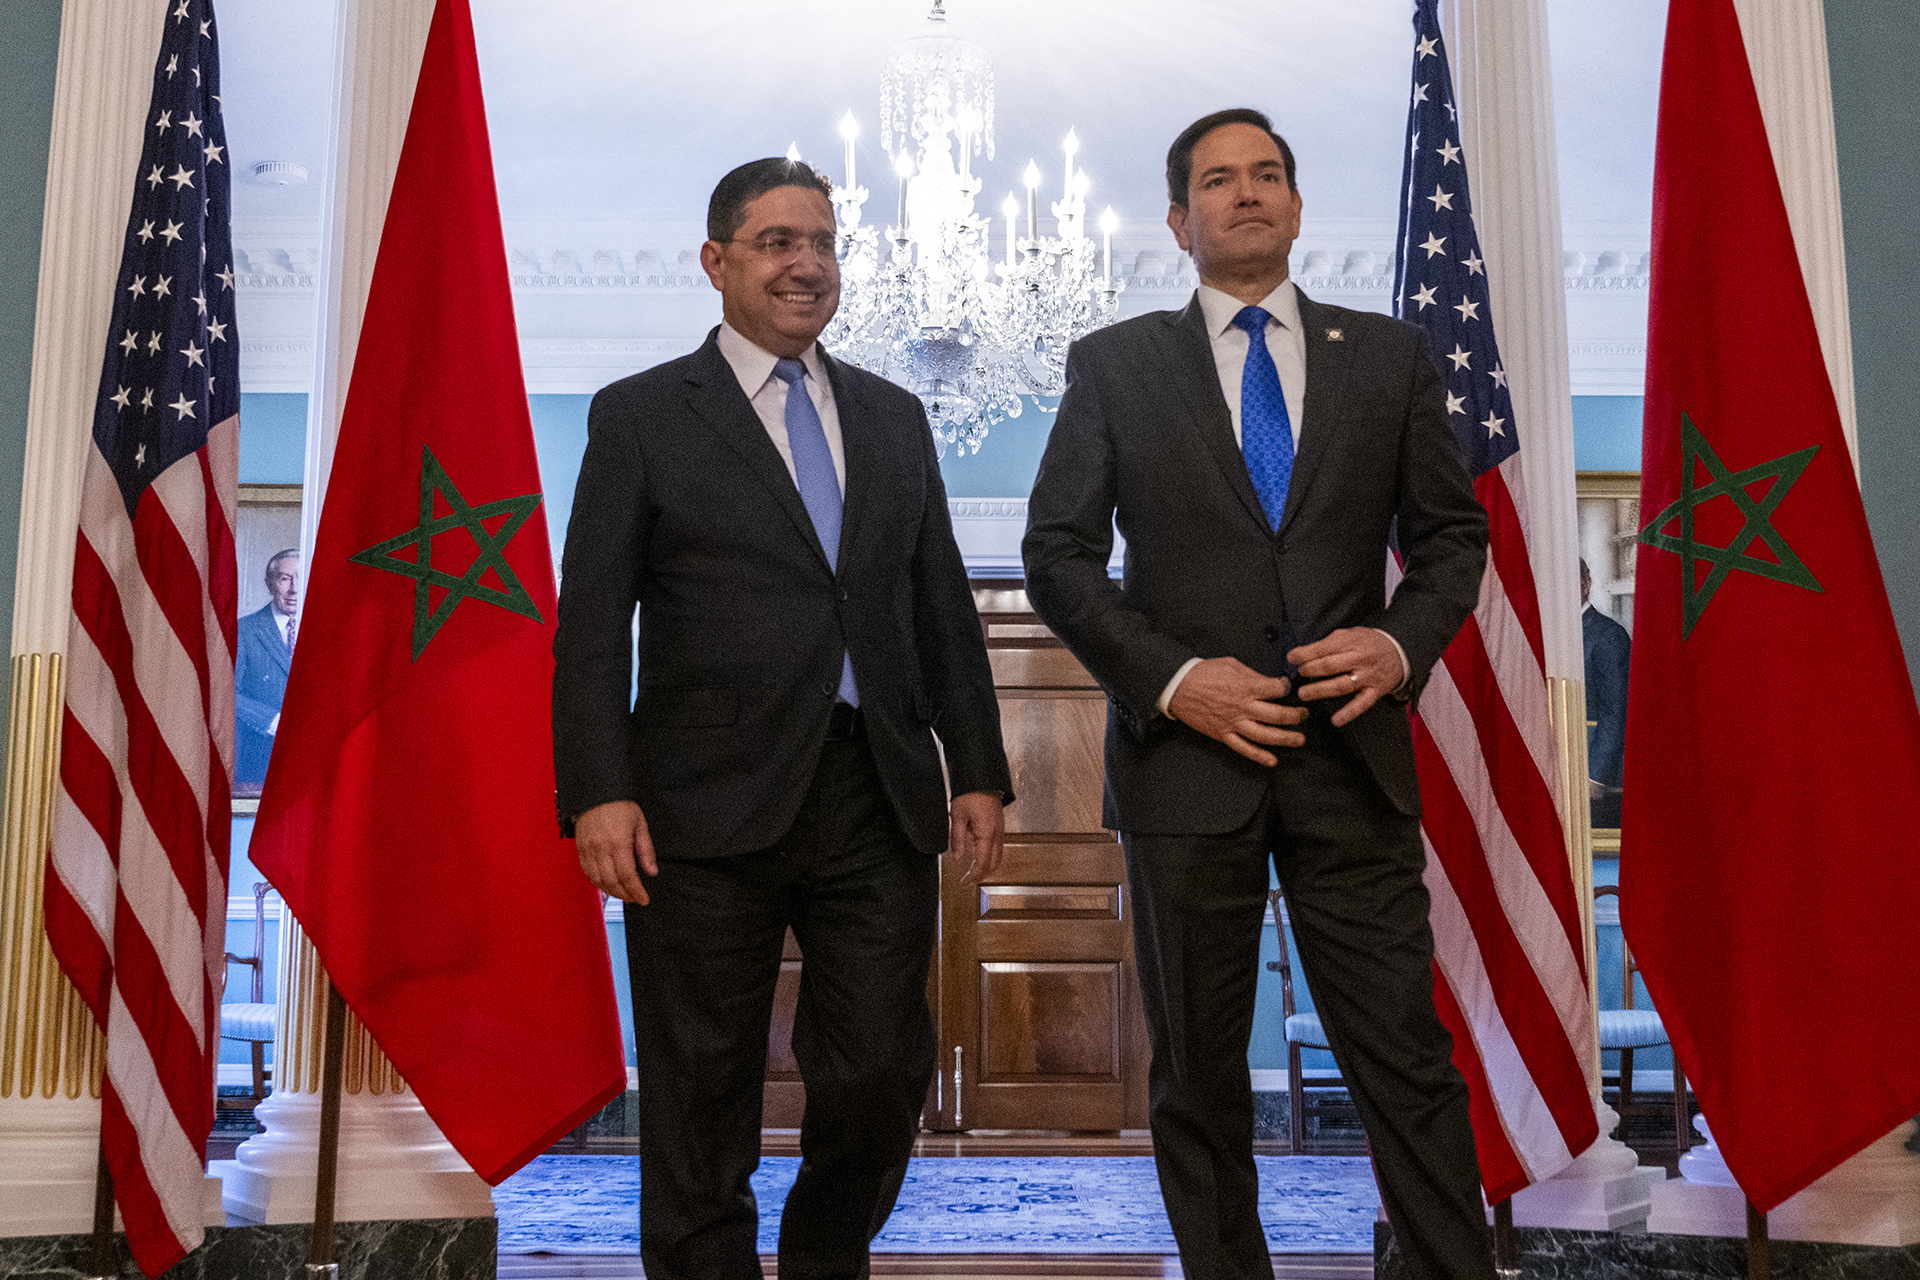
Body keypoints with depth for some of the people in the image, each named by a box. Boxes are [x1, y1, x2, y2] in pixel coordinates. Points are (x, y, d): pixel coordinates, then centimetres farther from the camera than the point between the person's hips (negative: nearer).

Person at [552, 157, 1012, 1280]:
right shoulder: (641, 416, 4)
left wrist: (979, 772, 8)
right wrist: (598, 793, -12)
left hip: (880, 804, 4)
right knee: (703, 1106, 6)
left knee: (885, 1082, 7)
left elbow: (944, 609, 15)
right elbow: (593, 623, -1)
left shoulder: (894, 418, 16)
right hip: (711, 808, -3)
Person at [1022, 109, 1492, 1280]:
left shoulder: (1390, 356, 11)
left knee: (1409, 1062, 2)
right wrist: (1170, 678, -11)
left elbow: (1452, 533, 14)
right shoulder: (1115, 366, 6)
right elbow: (1059, 556, 3)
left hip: (1350, 753, 1)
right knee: (1198, 1079, 10)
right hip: (1189, 752, 0)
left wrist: (1405, 642, -7)